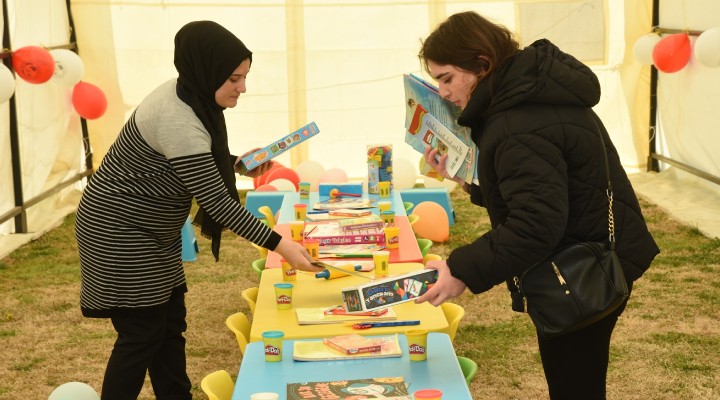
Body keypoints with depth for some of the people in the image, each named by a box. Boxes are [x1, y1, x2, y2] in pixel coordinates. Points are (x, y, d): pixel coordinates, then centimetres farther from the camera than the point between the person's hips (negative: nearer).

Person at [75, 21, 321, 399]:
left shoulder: (188, 95, 0)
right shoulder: (178, 122, -29)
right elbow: (216, 200, -28)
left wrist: (237, 163, 3)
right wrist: (279, 244, -26)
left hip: (148, 233, 10)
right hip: (119, 234, -10)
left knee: (170, 324, 13)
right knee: (143, 333, -1)